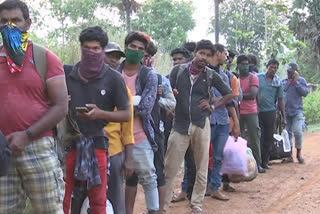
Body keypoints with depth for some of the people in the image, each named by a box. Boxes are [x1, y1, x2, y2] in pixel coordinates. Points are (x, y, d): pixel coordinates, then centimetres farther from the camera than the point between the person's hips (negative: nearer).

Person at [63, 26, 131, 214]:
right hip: (68, 142, 2)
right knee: (61, 199, 3)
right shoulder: (68, 75, 3)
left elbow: (127, 114, -2)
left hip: (97, 143, -2)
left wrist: (100, 114, -17)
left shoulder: (114, 78, -3)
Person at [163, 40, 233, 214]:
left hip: (201, 125, 1)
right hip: (180, 125, -1)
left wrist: (213, 106, 1)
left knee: (202, 168, 9)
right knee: (169, 169, -1)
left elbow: (229, 94, 12)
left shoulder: (211, 75, 3)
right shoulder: (178, 70, 1)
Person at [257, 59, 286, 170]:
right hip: (257, 111, -2)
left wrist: (284, 117, 7)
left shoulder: (278, 82, 6)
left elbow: (280, 100, 9)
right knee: (258, 138, -2)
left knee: (269, 138, 6)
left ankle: (265, 161, 17)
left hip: (270, 112, 2)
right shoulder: (258, 77, 1)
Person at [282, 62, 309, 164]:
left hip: (297, 111, -3)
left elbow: (305, 92, -10)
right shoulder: (283, 82, 11)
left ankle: (299, 153, 6)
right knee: (287, 133, 5)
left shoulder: (301, 80, 3)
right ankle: (289, 155, 13)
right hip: (285, 112, 3)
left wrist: (296, 82, -14)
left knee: (298, 132, -12)